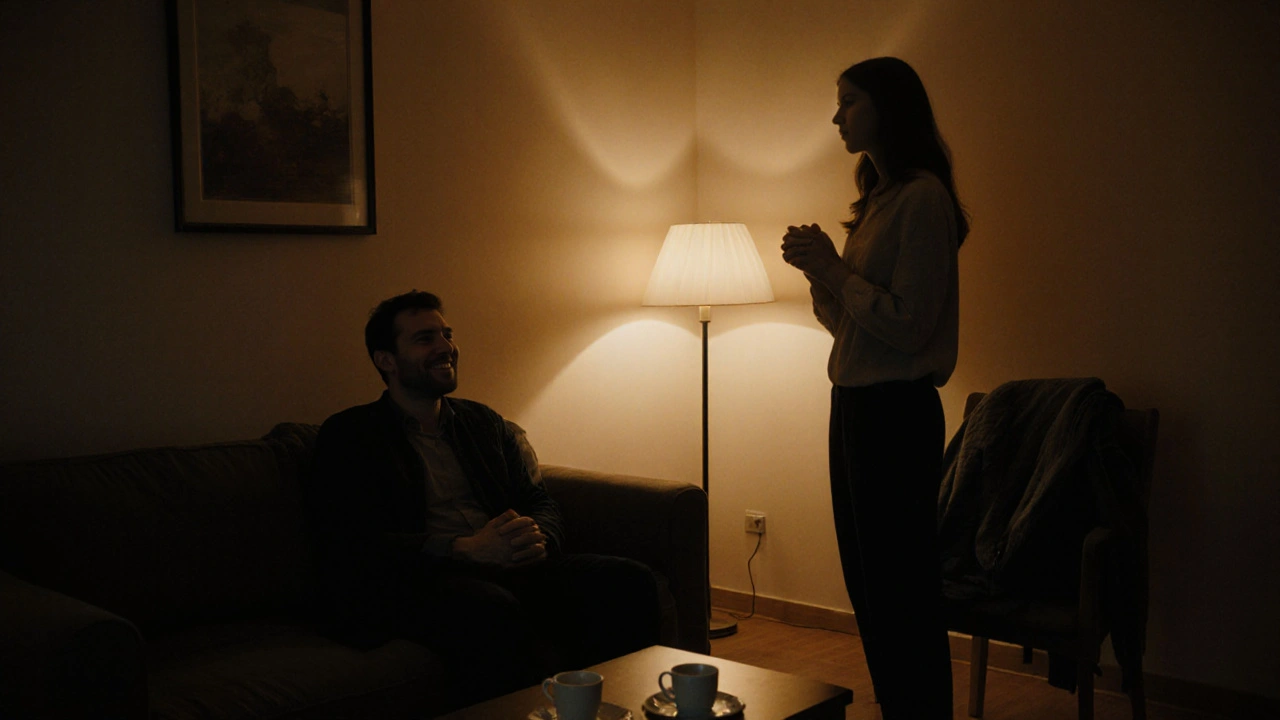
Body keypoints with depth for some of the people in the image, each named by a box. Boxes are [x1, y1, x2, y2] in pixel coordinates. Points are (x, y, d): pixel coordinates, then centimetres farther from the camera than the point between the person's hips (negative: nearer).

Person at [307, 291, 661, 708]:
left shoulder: (484, 423, 24)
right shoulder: (349, 436, 7)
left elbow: (541, 503, 18)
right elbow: (357, 545, -7)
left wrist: (538, 536, -9)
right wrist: (465, 548, -20)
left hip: (515, 567, 5)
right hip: (421, 580, -5)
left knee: (629, 581, -20)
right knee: (493, 610, -39)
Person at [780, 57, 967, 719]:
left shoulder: (921, 198, -13)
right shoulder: (877, 199, 17)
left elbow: (907, 325, -19)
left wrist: (834, 268, -12)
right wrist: (817, 269, 3)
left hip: (896, 410, -10)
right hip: (854, 404, 10)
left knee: (902, 588, -2)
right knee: (866, 582, 16)